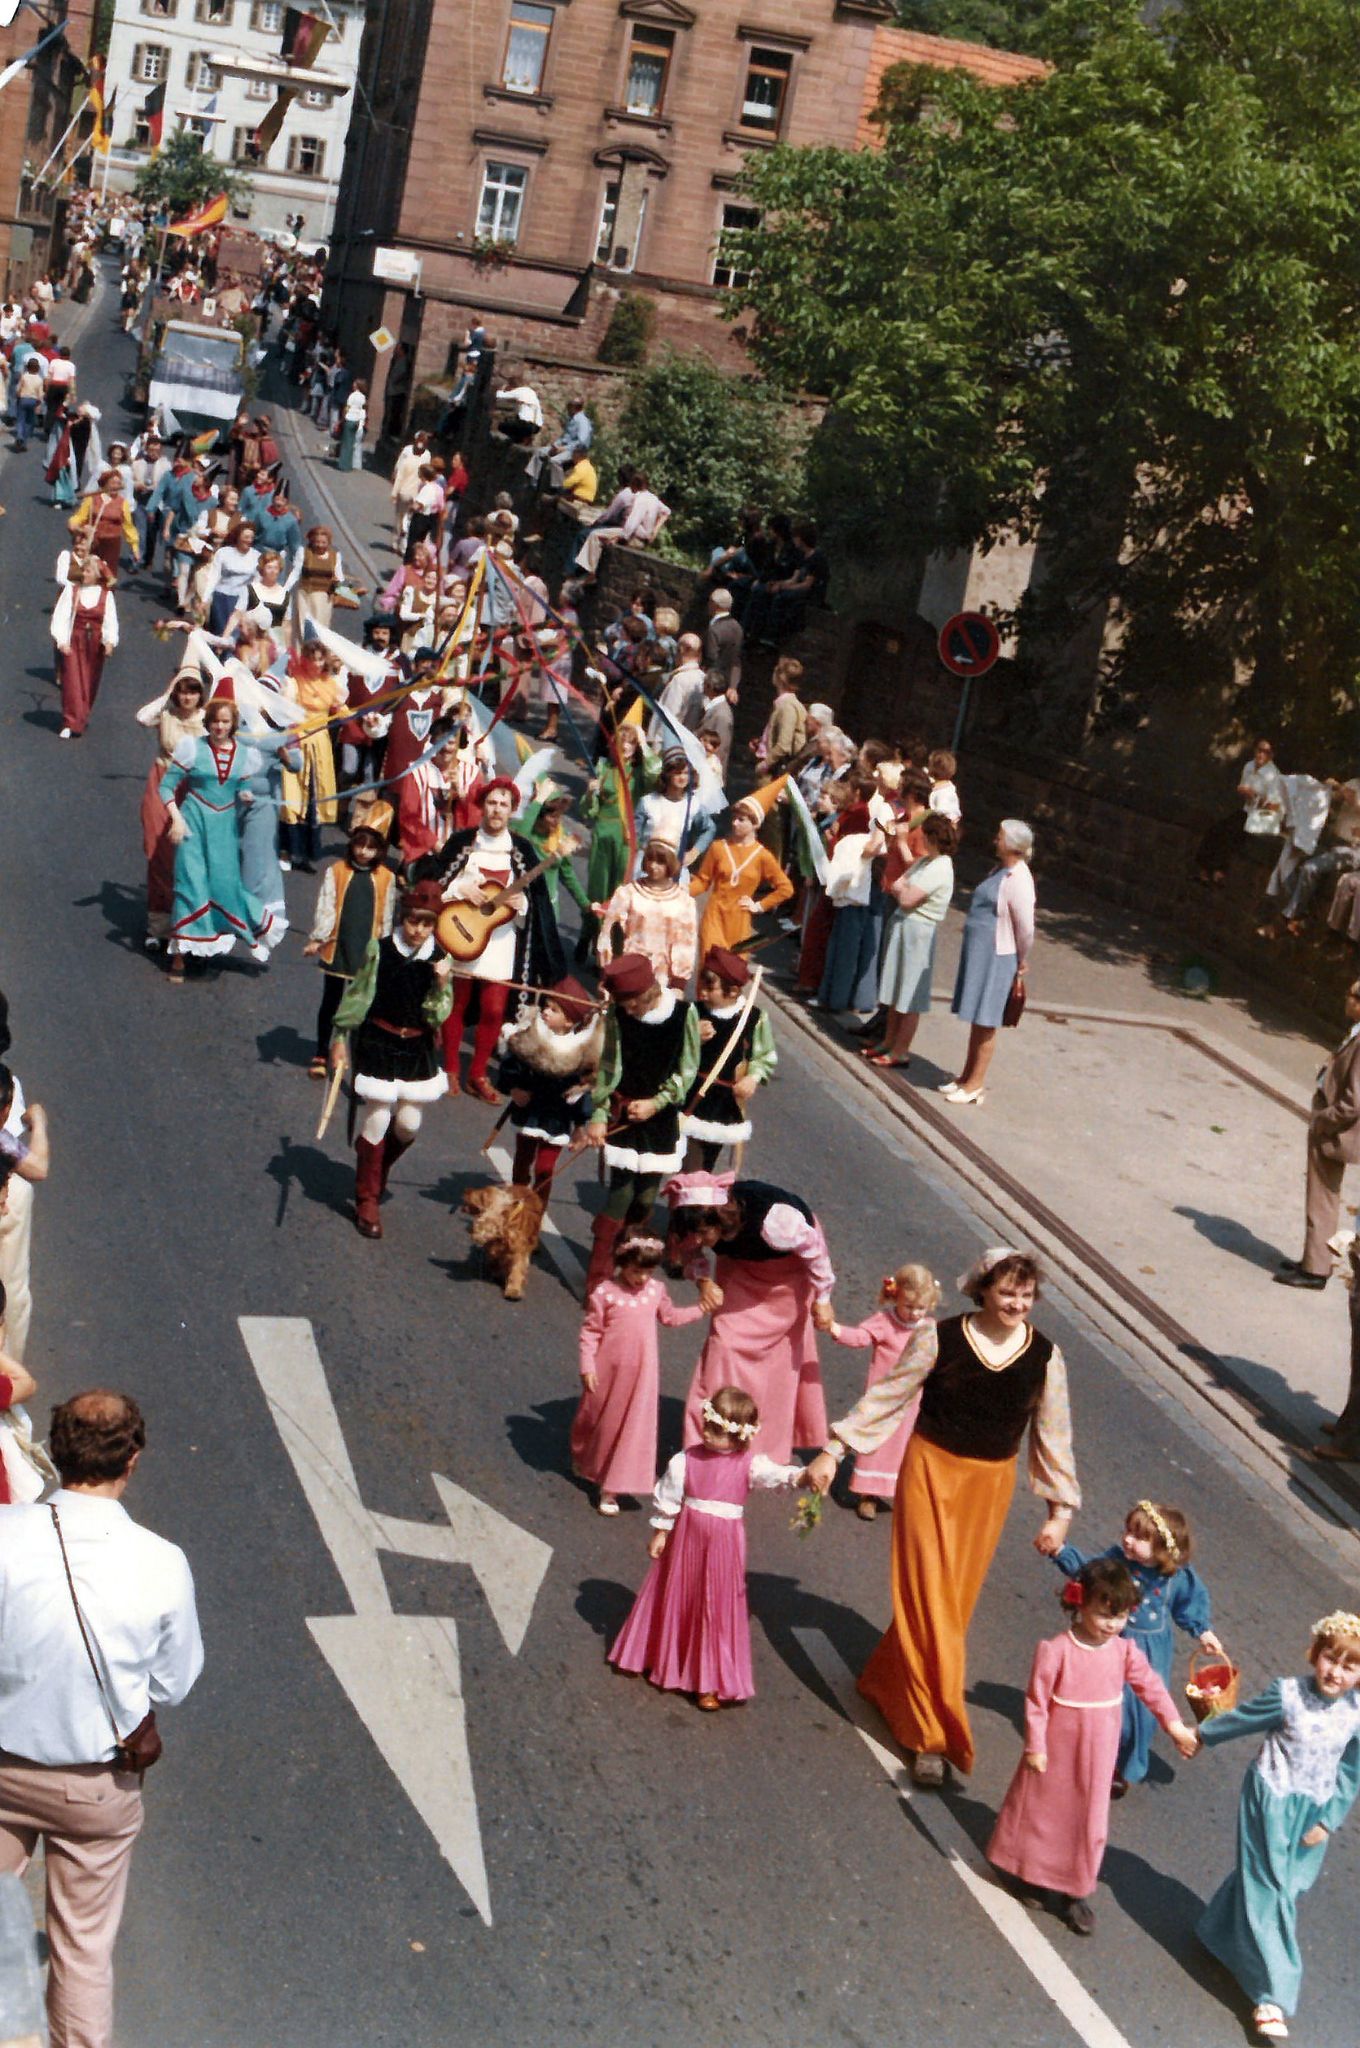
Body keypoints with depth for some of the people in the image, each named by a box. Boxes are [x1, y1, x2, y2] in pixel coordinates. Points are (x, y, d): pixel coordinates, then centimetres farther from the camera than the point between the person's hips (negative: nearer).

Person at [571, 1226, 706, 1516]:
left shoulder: (656, 1290, -1)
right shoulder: (605, 1293, -15)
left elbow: (671, 1317, 17)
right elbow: (590, 1331, -10)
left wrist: (701, 1309, 12)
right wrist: (588, 1367, -12)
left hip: (642, 1372, 3)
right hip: (608, 1370, -2)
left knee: (634, 1425, 1)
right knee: (598, 1417, 17)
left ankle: (610, 1489, 10)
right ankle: (583, 1461, 48)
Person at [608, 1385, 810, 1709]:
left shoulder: (749, 1463, -11)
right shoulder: (686, 1460, -7)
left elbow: (777, 1474, -27)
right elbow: (667, 1499, 1)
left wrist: (802, 1476, -46)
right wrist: (660, 1533, 4)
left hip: (723, 1543, -1)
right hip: (687, 1537, 1)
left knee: (717, 1607, 5)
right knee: (677, 1598, 15)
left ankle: (710, 1682, 16)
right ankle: (663, 1660, 37)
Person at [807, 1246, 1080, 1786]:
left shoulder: (1045, 1356, -5)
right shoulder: (944, 1340, -12)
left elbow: (1053, 1435, 4)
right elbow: (887, 1397, -5)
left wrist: (1060, 1510, 4)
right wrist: (833, 1450, -6)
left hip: (991, 1484, 3)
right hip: (932, 1469, -3)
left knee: (955, 1599, 9)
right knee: (928, 1595, -3)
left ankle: (887, 1683, 32)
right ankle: (932, 1737, 3)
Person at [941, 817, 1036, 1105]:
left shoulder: (1018, 879, -19)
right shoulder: (1000, 871, 10)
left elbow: (1025, 928, -17)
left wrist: (1021, 964, -7)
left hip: (996, 958, -9)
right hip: (977, 953, 9)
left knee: (985, 1024, 1)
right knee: (976, 1020, 16)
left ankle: (975, 1085, 10)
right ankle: (967, 1077, 26)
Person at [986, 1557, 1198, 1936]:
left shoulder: (1124, 1651, -10)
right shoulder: (1055, 1650, -23)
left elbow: (1151, 1687, 1)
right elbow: (1037, 1701, -16)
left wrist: (1176, 1727, -2)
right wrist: (1034, 1746, -12)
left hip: (1096, 1754, 3)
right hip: (1056, 1749, -3)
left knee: (1088, 1818, 12)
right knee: (1041, 1807, 16)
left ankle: (1074, 1890, 28)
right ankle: (1030, 1871, 40)